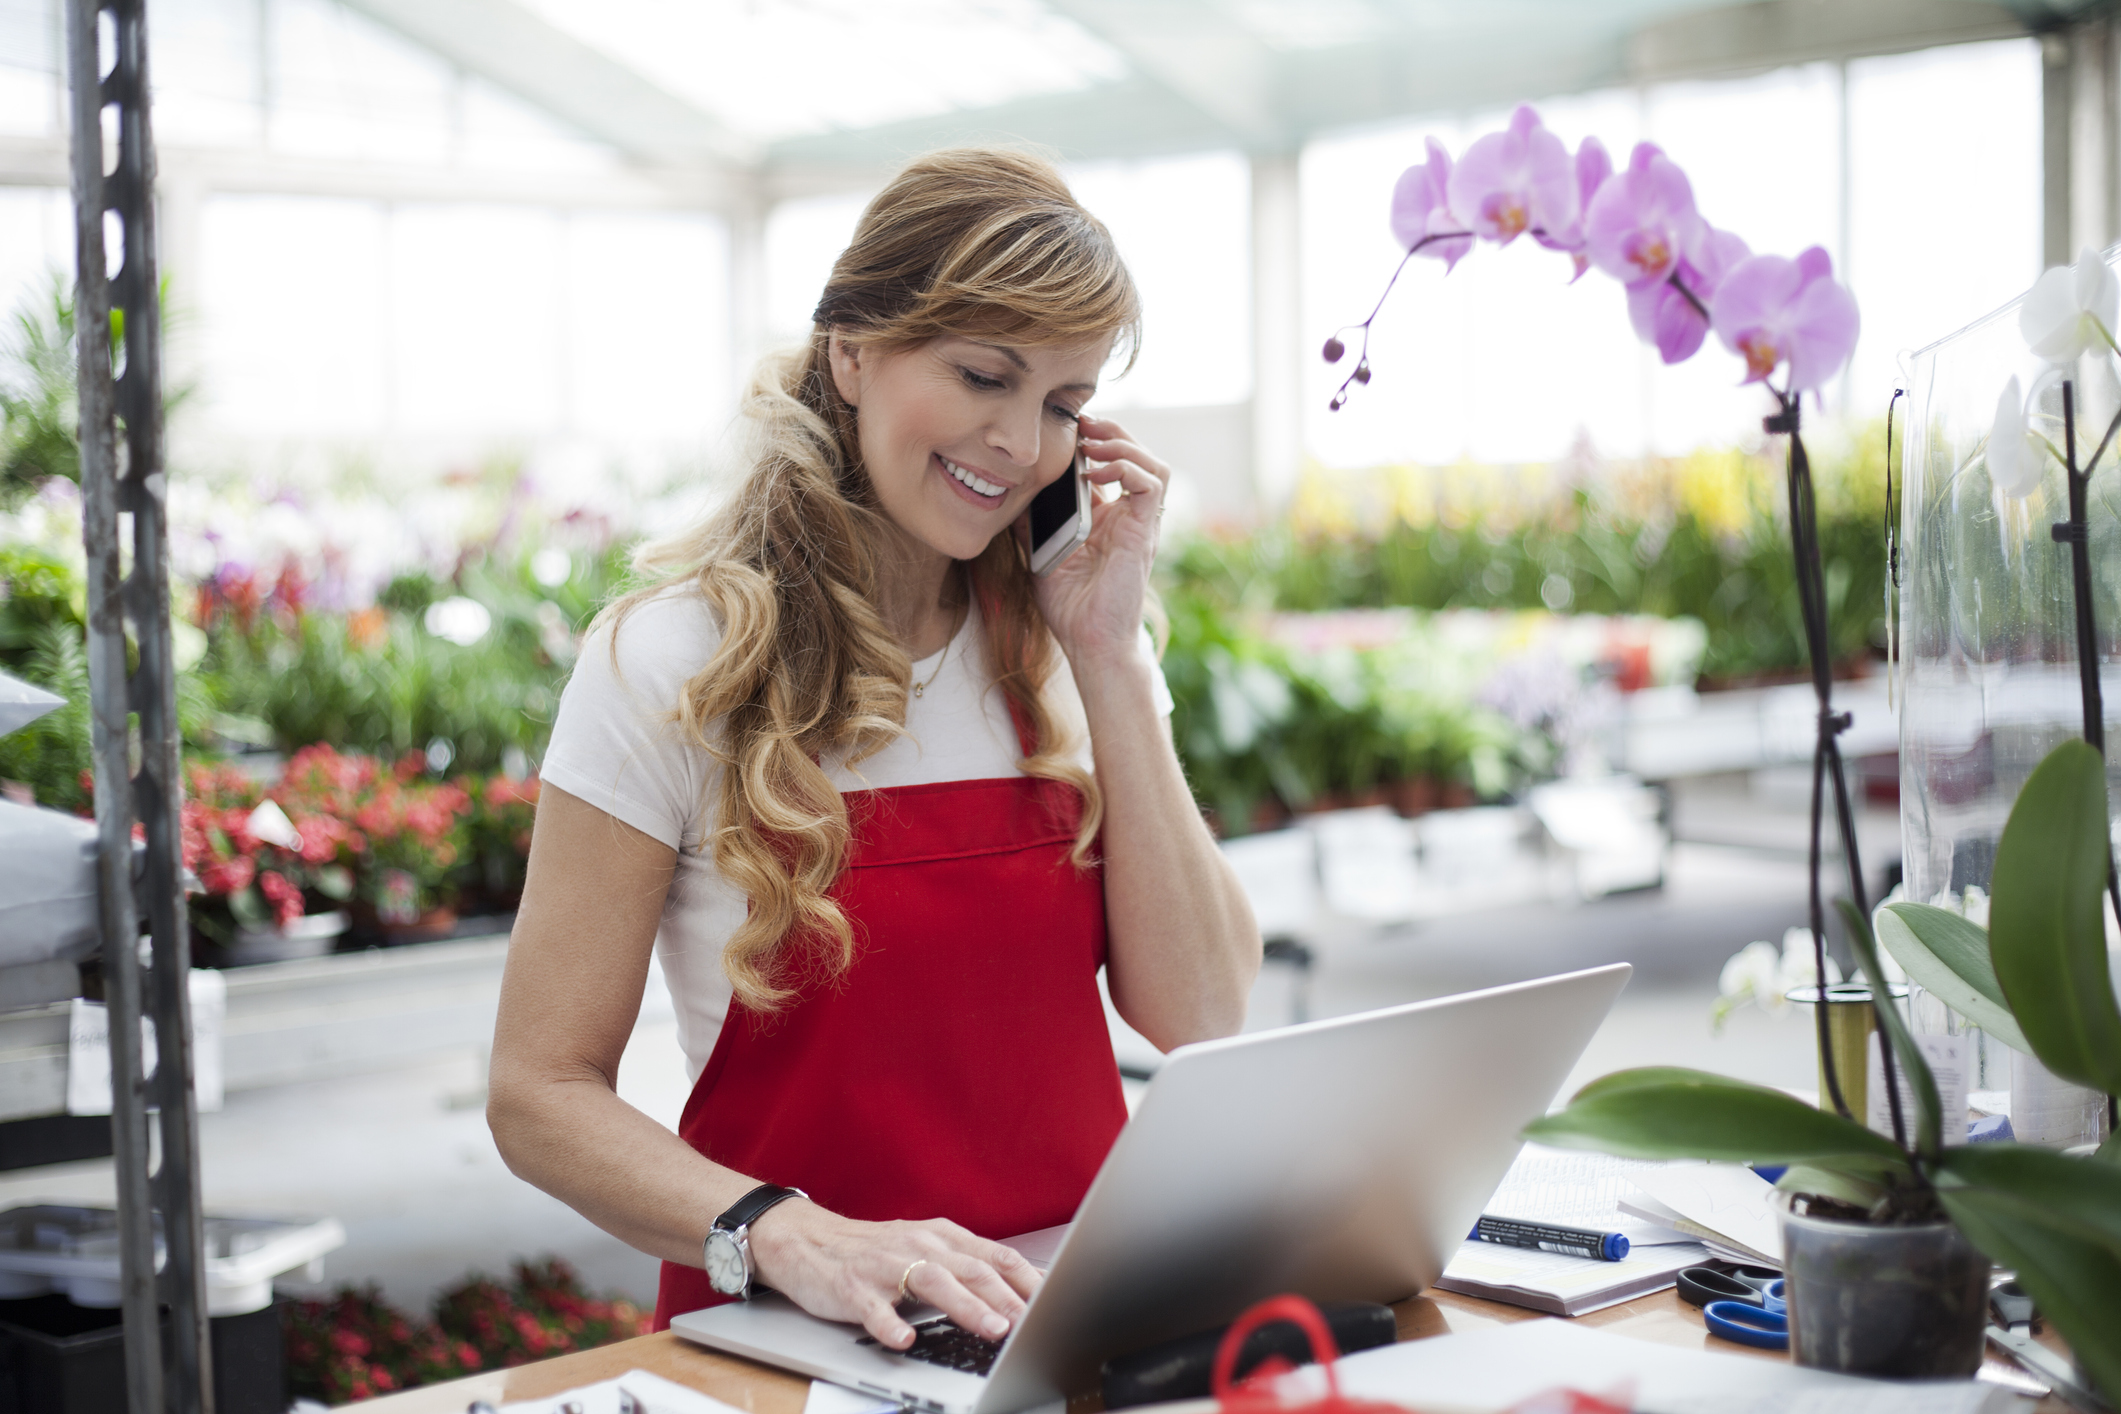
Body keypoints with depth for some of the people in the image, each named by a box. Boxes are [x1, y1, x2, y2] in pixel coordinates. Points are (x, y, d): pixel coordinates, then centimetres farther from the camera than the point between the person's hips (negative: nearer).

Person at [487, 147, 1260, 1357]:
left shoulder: (1066, 649, 8)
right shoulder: (674, 664, -6)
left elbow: (1199, 1018, 0)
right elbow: (543, 1094, -6)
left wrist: (1108, 659, -4)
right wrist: (788, 1235, -23)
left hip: (1069, 1309, 4)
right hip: (789, 1342, -3)